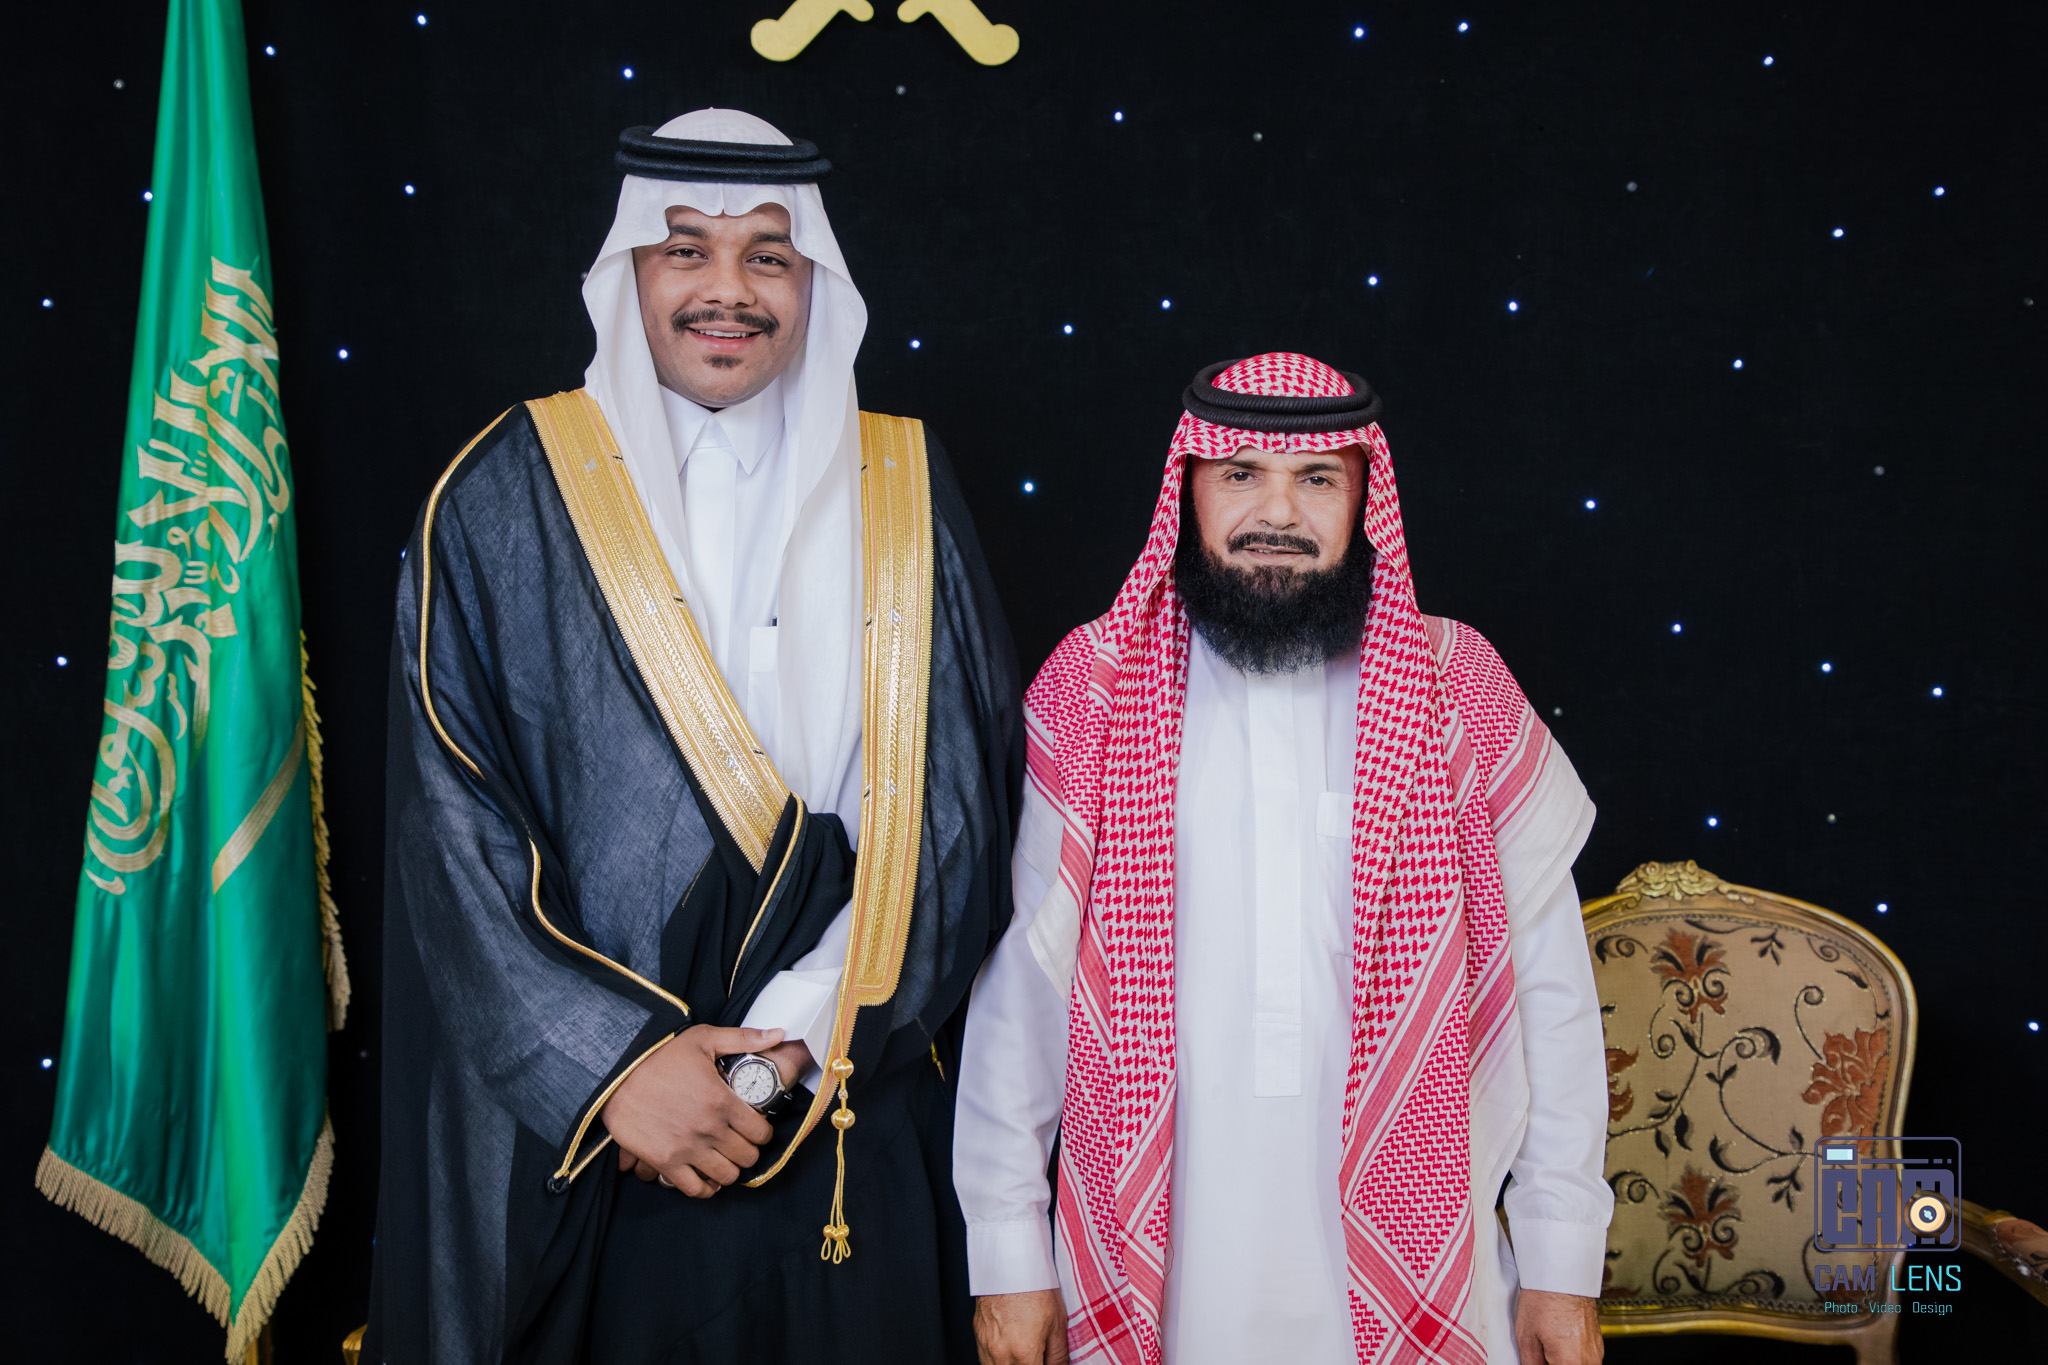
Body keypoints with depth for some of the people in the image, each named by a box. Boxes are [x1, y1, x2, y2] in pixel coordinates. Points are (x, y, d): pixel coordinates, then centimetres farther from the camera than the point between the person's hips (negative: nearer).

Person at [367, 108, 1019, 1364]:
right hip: (577, 1122, -1)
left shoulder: (900, 490, 2)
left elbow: (957, 803, -3)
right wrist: (612, 1063, -14)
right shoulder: (509, 499, -2)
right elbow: (452, 823, -6)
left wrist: (787, 1046, -12)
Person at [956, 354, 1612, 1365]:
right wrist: (1007, 1257, 0)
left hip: (1411, 1263, 0)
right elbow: (1017, 982, -1)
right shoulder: (1087, 694, -3)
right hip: (1149, 1269, 0)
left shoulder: (1462, 695, -2)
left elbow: (1552, 989, 0)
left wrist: (1564, 1272, 1)